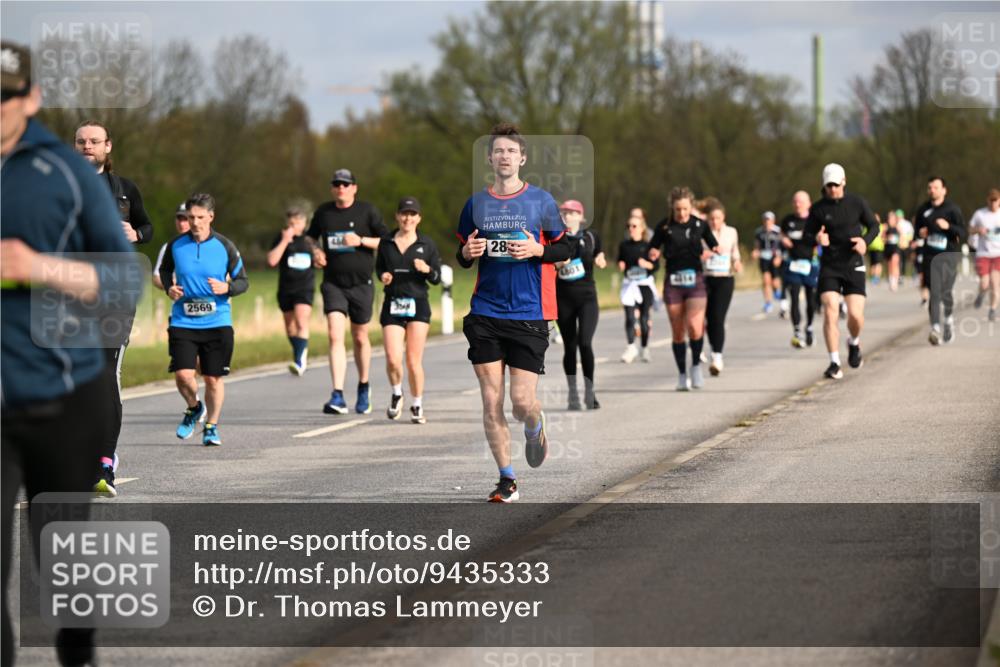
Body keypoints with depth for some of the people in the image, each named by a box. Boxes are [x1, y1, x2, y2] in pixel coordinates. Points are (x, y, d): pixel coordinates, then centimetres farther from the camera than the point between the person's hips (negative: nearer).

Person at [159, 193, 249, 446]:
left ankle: (212, 427, 23)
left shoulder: (224, 246, -2)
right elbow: (164, 270, 19)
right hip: (182, 321, 0)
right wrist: (169, 288, -1)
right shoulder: (176, 245, 0)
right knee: (183, 375, -12)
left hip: (217, 322, 0)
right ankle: (193, 408, 20)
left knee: (213, 378, 4)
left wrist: (227, 288, -15)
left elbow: (243, 281, 6)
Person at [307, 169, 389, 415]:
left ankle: (363, 388, 35)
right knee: (335, 335, -15)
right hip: (333, 283, 1)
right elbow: (311, 236, 23)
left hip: (361, 284, -1)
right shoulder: (323, 212, 6)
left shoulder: (367, 211, -2)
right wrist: (316, 251, 2)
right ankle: (338, 396, -21)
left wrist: (361, 241, -16)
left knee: (360, 338, 11)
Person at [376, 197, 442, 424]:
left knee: (414, 361, -5)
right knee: (393, 359, -12)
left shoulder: (426, 244, 4)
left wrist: (427, 269, -15)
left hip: (418, 305, -1)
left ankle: (416, 406, 14)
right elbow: (379, 268, 21)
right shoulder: (386, 243, 7)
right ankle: (396, 394, 18)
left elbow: (437, 278, 6)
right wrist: (383, 276, -2)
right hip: (392, 305, 1)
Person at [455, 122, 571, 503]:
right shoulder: (475, 204, 8)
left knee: (522, 400, -7)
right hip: (485, 314, 2)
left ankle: (535, 429, 29)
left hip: (529, 314, -2)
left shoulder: (541, 201, 2)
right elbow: (463, 256, 18)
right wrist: (468, 253, -5)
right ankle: (507, 480, 7)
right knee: (491, 400, -3)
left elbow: (565, 249, 7)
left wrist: (537, 250, -12)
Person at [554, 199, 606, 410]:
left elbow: (600, 259, 18)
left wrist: (600, 262, -5)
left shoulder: (591, 237, 4)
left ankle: (589, 392, -4)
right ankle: (573, 394, 15)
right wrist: (557, 264, -15)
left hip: (587, 296, -1)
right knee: (569, 346, 4)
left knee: (585, 343, -15)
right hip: (563, 297, 1)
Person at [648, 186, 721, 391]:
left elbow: (712, 243, 13)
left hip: (695, 281, -1)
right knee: (677, 332, 3)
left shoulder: (700, 224, 1)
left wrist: (715, 250, -9)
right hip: (673, 282, 1)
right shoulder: (665, 226, -1)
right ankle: (682, 375, 17)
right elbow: (651, 249, 5)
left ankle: (696, 365, 3)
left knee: (694, 326, -20)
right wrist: (653, 254, -17)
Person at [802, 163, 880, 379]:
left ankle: (854, 343, 27)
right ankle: (834, 363, -7)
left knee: (855, 315, -8)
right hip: (829, 266, 0)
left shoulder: (857, 203, -1)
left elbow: (873, 226, 10)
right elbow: (806, 237, 5)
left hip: (854, 265, 0)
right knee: (830, 313, -13)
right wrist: (816, 239, -19)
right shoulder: (818, 209, -1)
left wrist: (865, 240, -11)